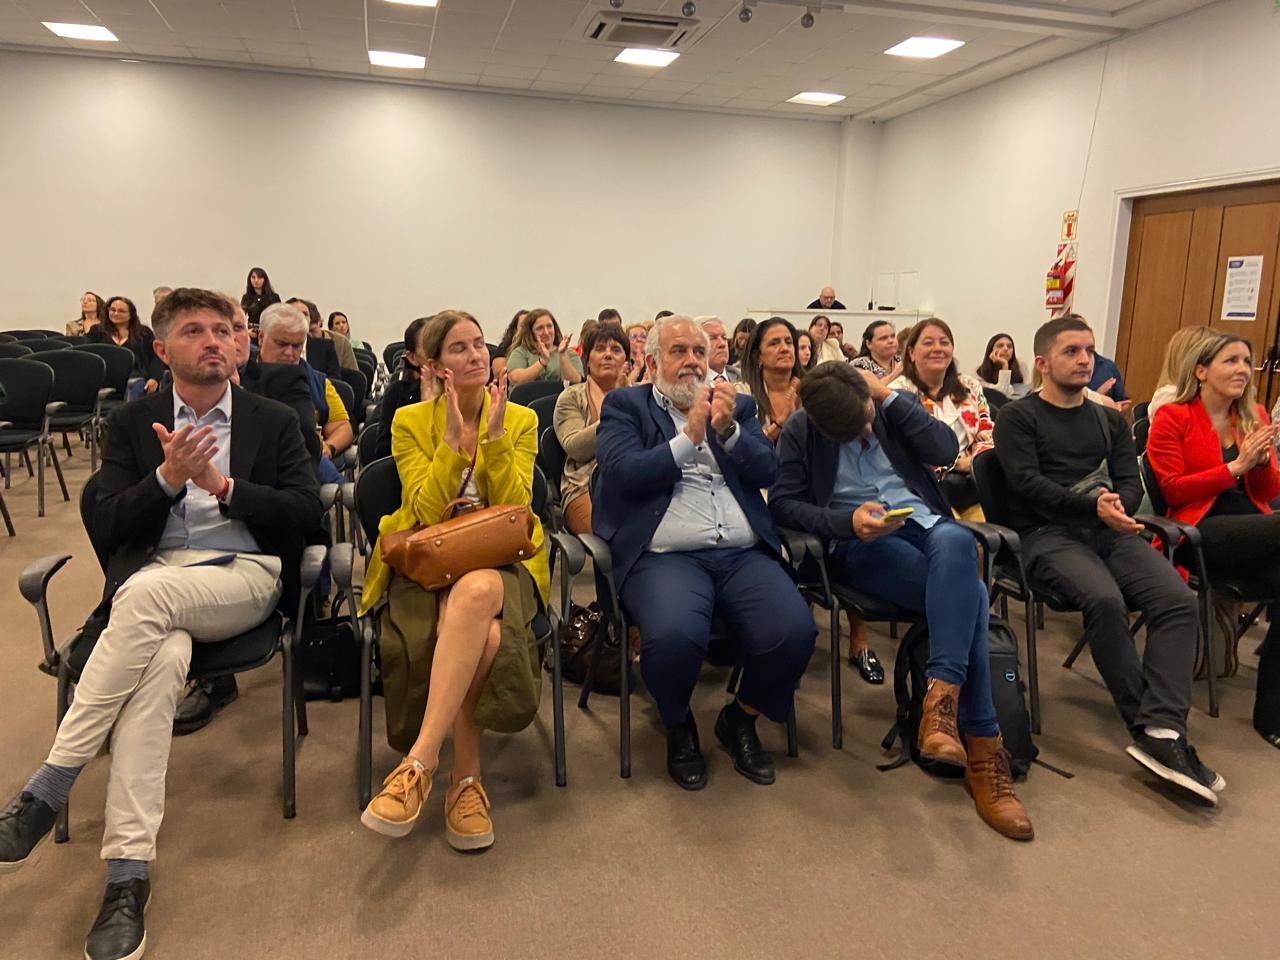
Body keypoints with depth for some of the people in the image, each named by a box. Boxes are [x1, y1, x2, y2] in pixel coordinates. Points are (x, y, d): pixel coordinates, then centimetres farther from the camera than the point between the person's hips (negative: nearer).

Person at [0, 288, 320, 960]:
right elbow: (108, 528, 7)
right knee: (163, 659, -34)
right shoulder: (131, 424, 17)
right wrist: (168, 477, -11)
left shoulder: (273, 421, 14)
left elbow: (306, 511, 2)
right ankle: (128, 875, -34)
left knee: (145, 594, -34)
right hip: (152, 578, 1)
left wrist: (223, 485, -10)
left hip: (246, 577, -1)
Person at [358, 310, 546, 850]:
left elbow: (514, 512, -4)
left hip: (500, 562, 0)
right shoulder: (410, 422, 6)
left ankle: (420, 761, -33)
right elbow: (425, 513, -7)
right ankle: (466, 779, -19)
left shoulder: (521, 420, 8)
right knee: (482, 634, -35)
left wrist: (495, 435, -13)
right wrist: (454, 436, -13)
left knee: (475, 592, -39)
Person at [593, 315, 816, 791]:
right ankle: (679, 728, 4)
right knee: (674, 635, -33)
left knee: (795, 631, -22)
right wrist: (689, 437, -9)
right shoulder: (623, 406, 11)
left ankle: (741, 718, 11)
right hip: (665, 556, -3)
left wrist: (728, 430, -7)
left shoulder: (737, 406, 22)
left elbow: (767, 470, 9)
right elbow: (623, 473, -5)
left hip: (743, 554, 4)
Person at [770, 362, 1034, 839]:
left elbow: (946, 449, -5)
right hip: (861, 542, -3)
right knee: (968, 596, -30)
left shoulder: (897, 405, 9)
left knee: (956, 542, -38)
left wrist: (891, 397, -9)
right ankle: (983, 748, -27)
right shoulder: (800, 432, 0)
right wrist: (846, 521, -20)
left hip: (925, 524, 3)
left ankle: (941, 697, -41)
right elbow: (783, 503, -5)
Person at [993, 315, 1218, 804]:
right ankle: (1148, 726, -18)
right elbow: (1028, 484, -8)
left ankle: (1161, 733, -27)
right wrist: (1093, 505, -21)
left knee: (1179, 601, -22)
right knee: (1105, 599, -33)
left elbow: (1132, 482, 11)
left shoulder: (1109, 419, 22)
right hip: (1048, 533, -5)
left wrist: (1116, 505, -13)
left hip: (1110, 529, 5)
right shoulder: (1017, 416, 5)